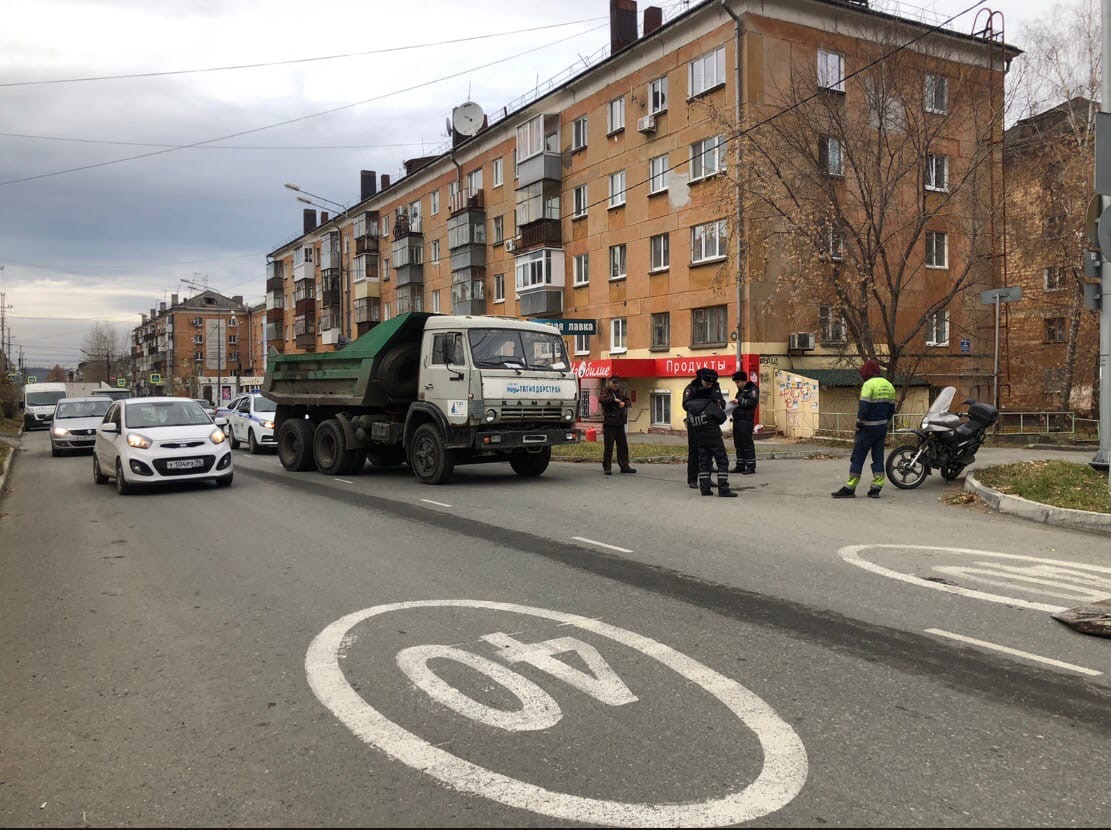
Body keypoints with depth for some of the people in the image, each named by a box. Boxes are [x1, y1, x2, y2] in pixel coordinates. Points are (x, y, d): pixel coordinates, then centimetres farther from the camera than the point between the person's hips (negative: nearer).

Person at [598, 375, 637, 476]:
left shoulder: (622, 392, 17)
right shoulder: (606, 392, -2)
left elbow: (627, 401, 8)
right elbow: (601, 399, -22)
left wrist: (624, 403, -14)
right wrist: (614, 399, -24)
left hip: (620, 423, 6)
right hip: (609, 423, -6)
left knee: (623, 445, 9)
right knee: (609, 446, -6)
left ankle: (624, 466, 16)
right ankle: (606, 467, 0)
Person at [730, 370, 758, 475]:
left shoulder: (752, 389, -5)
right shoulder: (740, 391, 23)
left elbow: (752, 402, -18)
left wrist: (739, 401, -16)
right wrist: (734, 404, 13)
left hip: (746, 420, -9)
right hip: (737, 420, 9)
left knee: (747, 444, -8)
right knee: (738, 444, 11)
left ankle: (751, 466, -5)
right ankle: (740, 466, 17)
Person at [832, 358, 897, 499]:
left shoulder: (869, 384, -14)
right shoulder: (888, 385, 11)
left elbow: (863, 408, -19)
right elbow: (891, 409, 14)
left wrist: (858, 424, -9)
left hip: (868, 428, -7)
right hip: (882, 427, 7)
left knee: (858, 457, -4)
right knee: (878, 457, 9)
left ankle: (849, 488, -3)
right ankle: (876, 488, 7)